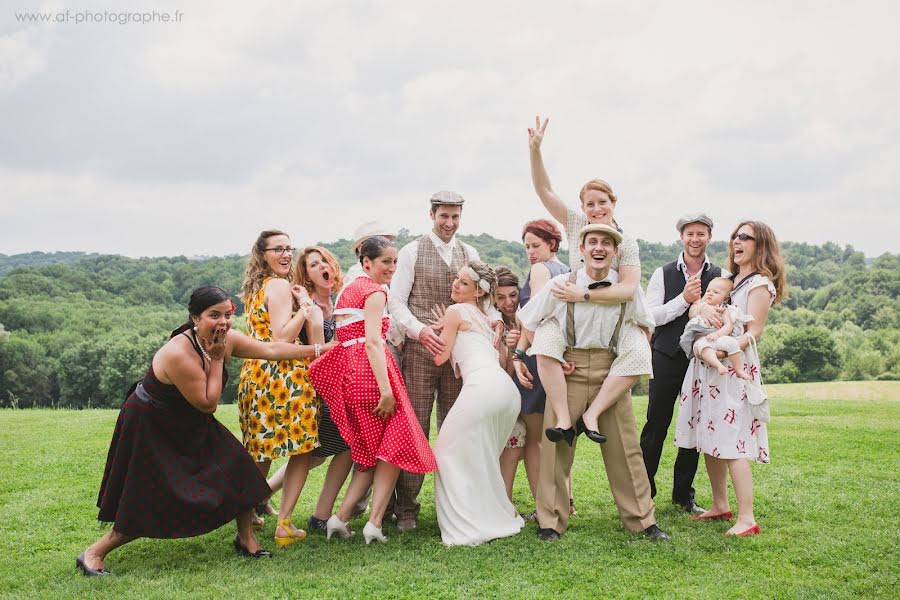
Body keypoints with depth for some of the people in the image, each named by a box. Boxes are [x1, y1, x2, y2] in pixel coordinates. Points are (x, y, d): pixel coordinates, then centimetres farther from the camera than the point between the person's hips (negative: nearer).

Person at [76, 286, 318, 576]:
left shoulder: (226, 339, -11)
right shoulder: (178, 354, -34)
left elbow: (271, 349, -5)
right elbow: (208, 403, -26)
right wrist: (216, 359, -25)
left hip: (191, 426, 8)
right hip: (149, 430, -8)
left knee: (238, 467, -2)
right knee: (149, 508, -4)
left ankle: (246, 538, 16)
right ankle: (93, 553, 15)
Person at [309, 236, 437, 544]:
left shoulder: (348, 290, 22)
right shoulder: (375, 292, -5)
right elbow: (373, 342, -17)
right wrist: (386, 390, -23)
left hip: (346, 370, 8)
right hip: (370, 370, -8)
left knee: (368, 450, 15)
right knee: (393, 447, 1)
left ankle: (341, 517, 7)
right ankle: (374, 522, -7)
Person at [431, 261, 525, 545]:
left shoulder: (455, 312, 6)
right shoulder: (483, 318, 30)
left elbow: (440, 357, 5)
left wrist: (438, 327, 19)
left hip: (482, 385, -9)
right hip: (507, 389, 9)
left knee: (453, 452, 0)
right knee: (484, 457, 21)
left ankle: (469, 526, -6)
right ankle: (501, 516, 24)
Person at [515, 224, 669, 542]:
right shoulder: (560, 285, -5)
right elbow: (528, 320, 7)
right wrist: (519, 356, 3)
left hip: (612, 370, 1)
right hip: (569, 370, -1)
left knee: (624, 446, 6)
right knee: (556, 446, 2)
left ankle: (642, 519, 20)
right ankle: (550, 522, 16)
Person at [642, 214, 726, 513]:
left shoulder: (721, 277, 4)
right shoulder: (663, 274, 2)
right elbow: (651, 316, -7)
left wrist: (703, 305, -26)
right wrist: (685, 299, -17)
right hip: (668, 358, -2)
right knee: (656, 426, 0)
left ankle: (683, 494, 22)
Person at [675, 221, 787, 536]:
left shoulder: (759, 283, -4)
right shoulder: (729, 279, 20)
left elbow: (754, 331, -13)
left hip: (733, 367, -8)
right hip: (707, 367, 8)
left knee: (731, 445, -11)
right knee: (709, 441, 10)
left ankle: (746, 519, -8)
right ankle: (720, 506, 21)